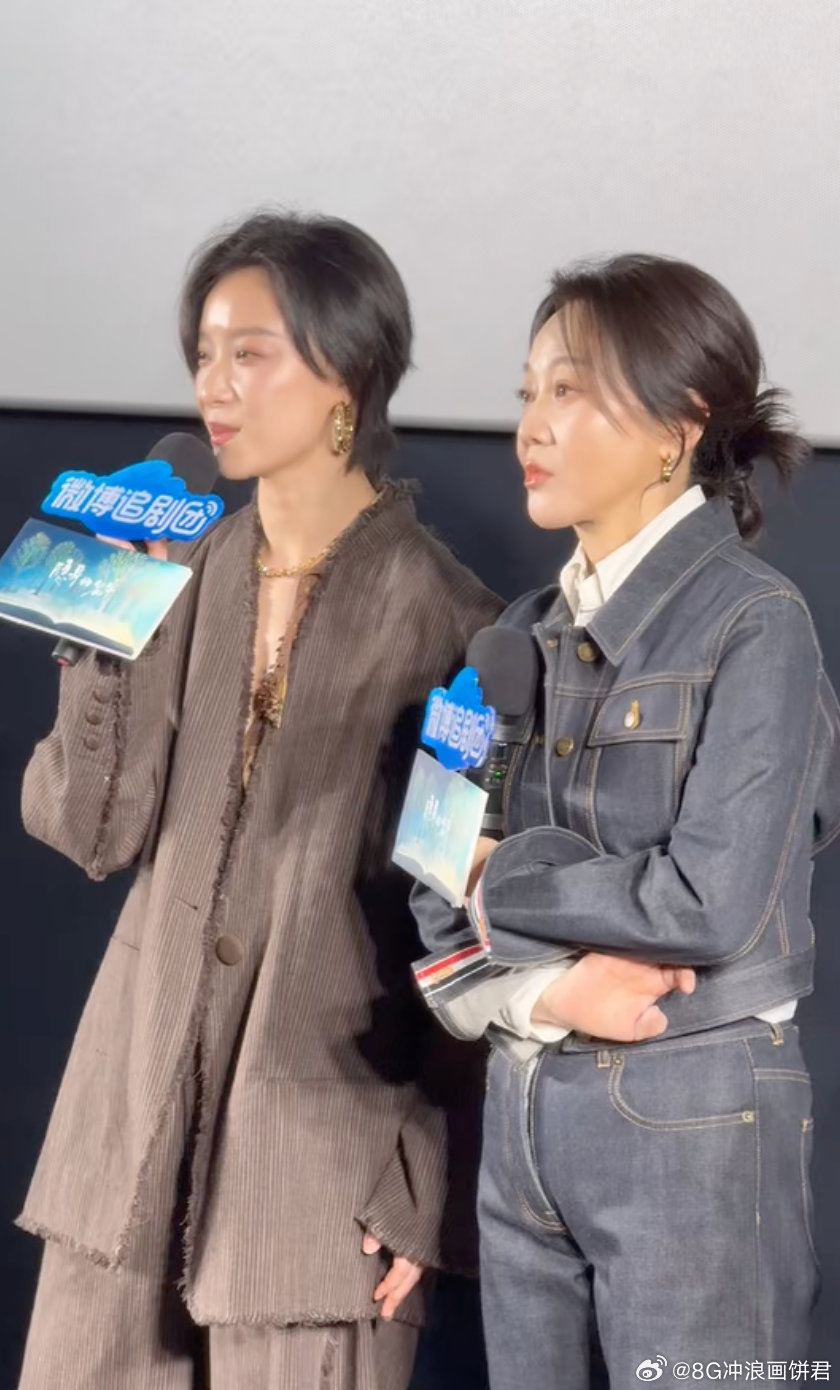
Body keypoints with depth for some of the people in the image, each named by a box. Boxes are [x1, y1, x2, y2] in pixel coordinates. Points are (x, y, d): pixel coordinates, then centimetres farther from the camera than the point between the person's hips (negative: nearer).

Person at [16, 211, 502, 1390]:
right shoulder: (183, 581, 5)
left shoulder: (439, 617, -10)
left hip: (326, 1133, -5)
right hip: (138, 1109, 5)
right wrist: (100, 641, -10)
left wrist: (430, 1183, -8)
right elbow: (93, 831, 3)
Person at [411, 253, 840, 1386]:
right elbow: (439, 900, 5)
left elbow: (710, 904, -18)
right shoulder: (524, 638, 9)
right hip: (522, 1106, 6)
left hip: (693, 1119, -6)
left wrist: (506, 878, -6)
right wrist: (540, 993, -14)